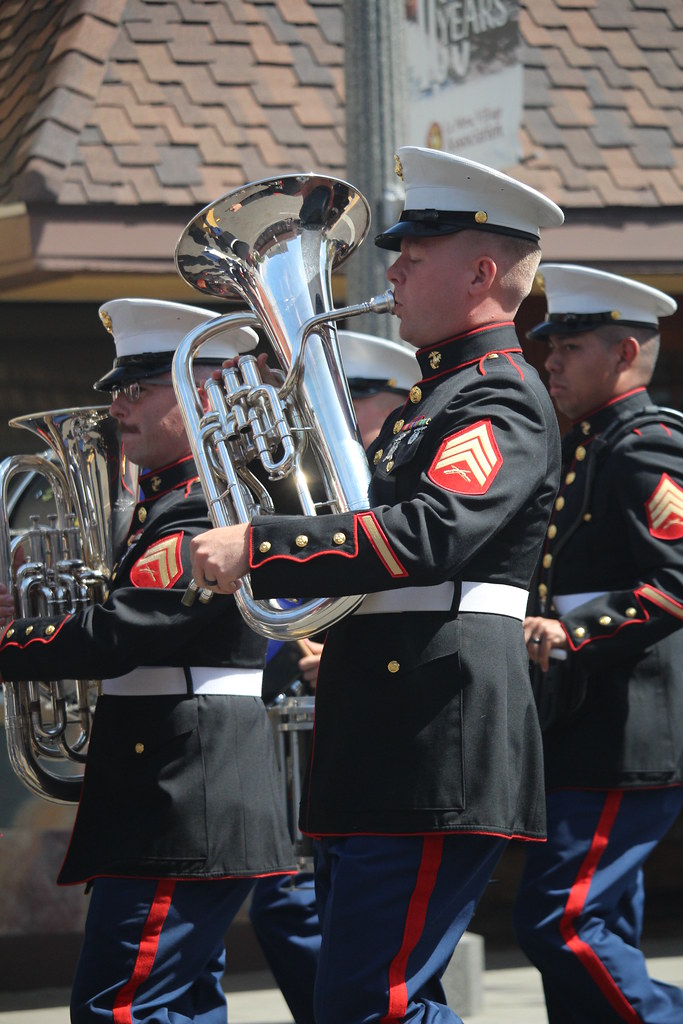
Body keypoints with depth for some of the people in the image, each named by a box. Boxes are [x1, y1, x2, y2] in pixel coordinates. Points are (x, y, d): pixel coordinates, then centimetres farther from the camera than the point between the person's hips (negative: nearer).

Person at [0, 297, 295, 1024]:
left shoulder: (205, 510, -15)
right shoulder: (171, 497, 19)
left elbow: (114, 636, -24)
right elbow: (138, 639, 21)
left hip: (181, 810, -11)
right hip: (178, 804, 11)